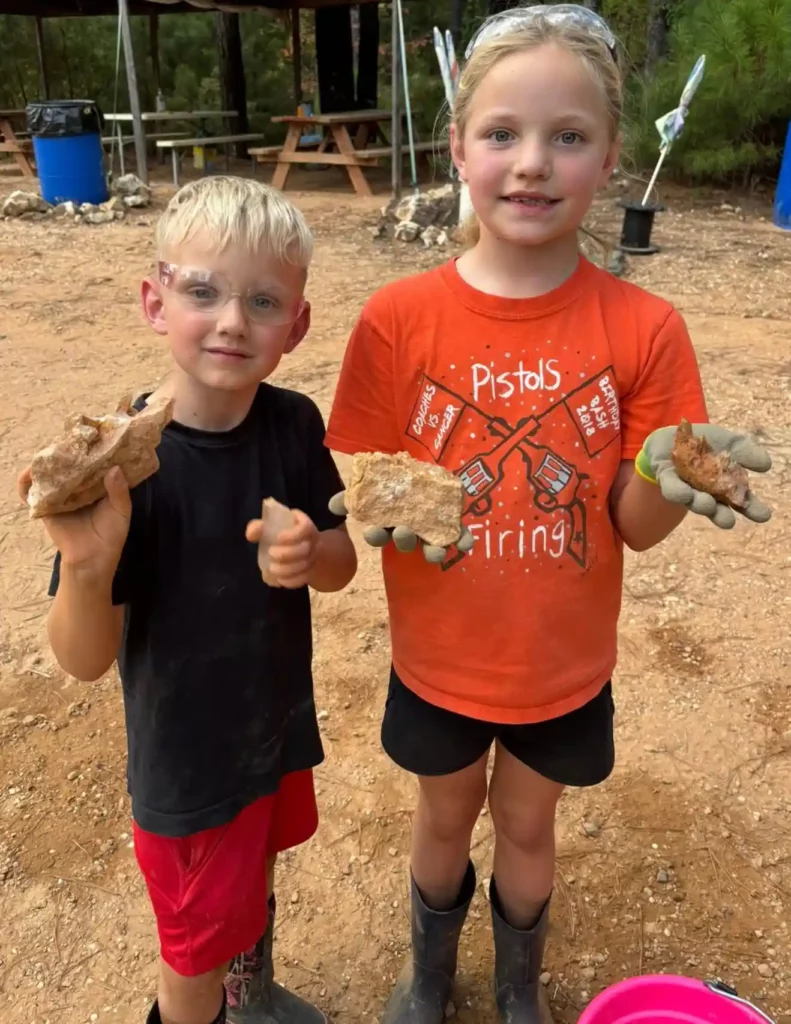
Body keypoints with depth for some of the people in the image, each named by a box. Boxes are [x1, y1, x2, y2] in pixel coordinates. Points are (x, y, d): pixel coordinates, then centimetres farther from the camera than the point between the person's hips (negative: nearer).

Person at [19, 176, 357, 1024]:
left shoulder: (294, 425, -13)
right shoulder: (124, 462, -26)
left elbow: (342, 563, -1)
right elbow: (85, 660, -21)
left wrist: (310, 555, -24)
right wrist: (86, 567, -41)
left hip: (279, 726, 5)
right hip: (186, 761, -5)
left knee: (255, 877, 31)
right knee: (199, 948, 17)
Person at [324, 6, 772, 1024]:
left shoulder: (644, 329, -15)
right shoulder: (397, 319, -17)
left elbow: (635, 527, -11)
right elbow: (355, 489, -10)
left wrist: (664, 480, -32)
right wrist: (387, 510, -32)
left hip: (564, 664, 0)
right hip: (438, 657, 0)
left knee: (527, 826, 24)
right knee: (444, 818, 24)